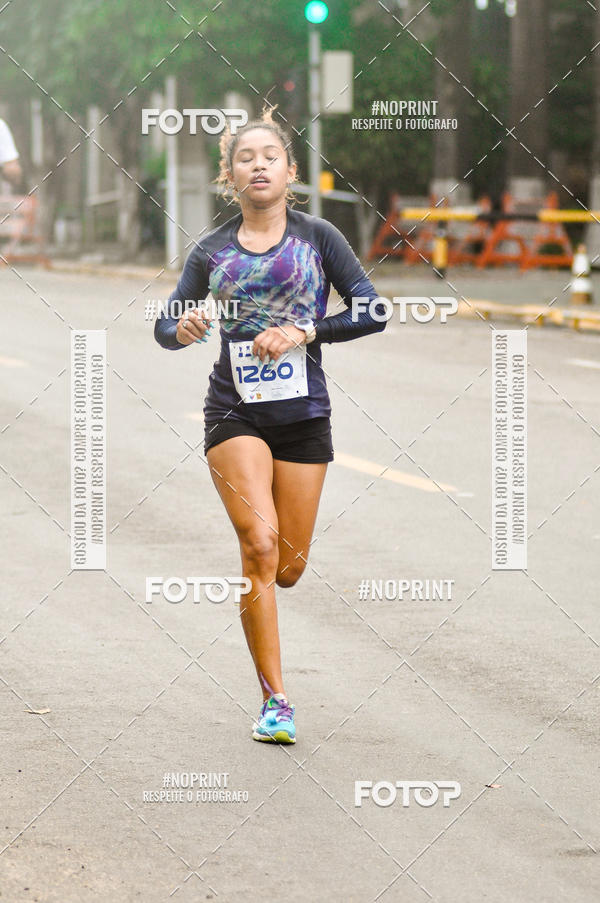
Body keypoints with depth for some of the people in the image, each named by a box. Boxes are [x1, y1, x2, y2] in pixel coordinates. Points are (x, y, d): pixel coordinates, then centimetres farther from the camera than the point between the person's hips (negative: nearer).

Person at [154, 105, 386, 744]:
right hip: (235, 410, -1)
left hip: (303, 412, 1)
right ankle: (274, 700, -13)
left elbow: (372, 312, -2)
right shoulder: (212, 252, 6)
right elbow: (166, 324, 9)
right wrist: (182, 330, -14)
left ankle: (253, 586, 44)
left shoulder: (316, 237, 3)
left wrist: (303, 332, -14)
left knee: (287, 567, 4)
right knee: (260, 543, -19)